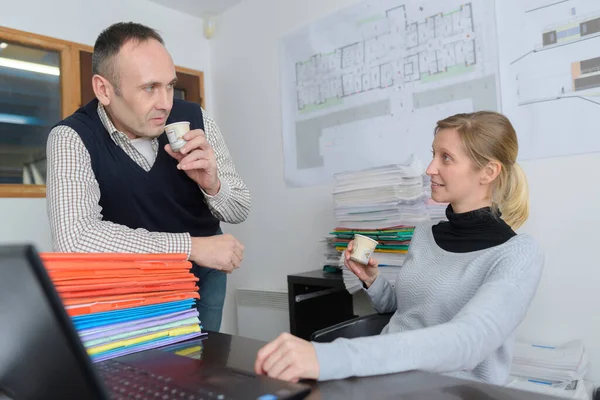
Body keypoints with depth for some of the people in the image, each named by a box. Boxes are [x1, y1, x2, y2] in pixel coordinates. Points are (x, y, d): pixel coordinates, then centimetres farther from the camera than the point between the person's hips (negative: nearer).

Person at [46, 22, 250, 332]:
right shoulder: (72, 137, -22)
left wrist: (212, 184, -29)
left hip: (202, 272, 2)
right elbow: (73, 237, -38)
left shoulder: (193, 119, -16)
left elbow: (240, 210, -7)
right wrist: (191, 246, -36)